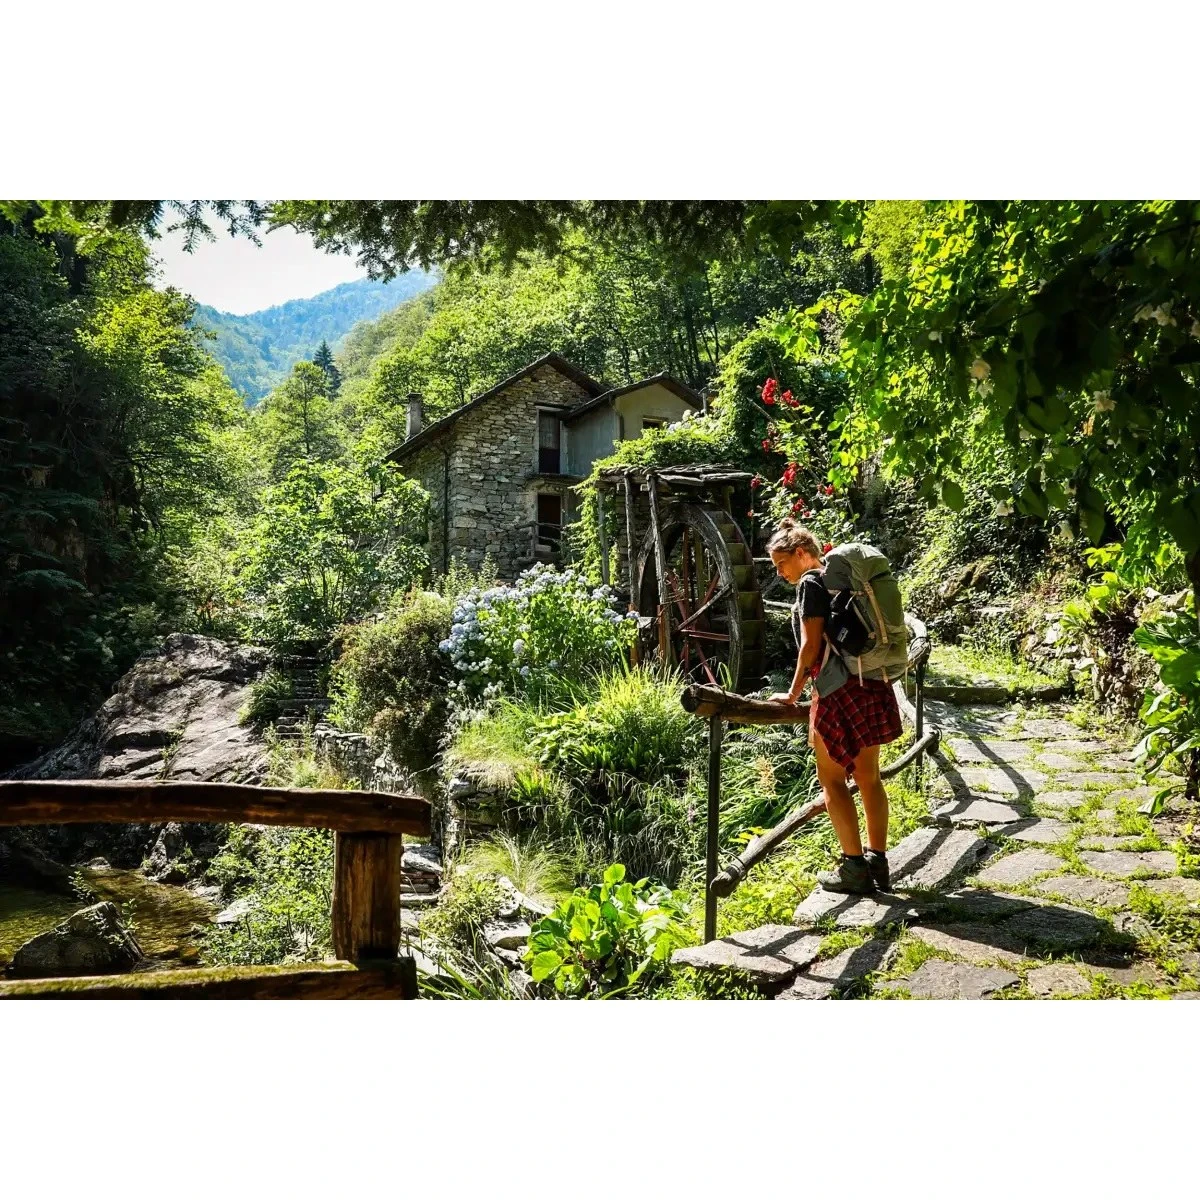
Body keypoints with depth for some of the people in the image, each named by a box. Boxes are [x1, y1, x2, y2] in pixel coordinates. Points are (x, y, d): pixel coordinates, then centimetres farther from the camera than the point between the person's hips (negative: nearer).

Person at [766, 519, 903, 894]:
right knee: (868, 776, 13)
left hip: (839, 688, -8)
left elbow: (811, 645, -11)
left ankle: (854, 867, 2)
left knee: (832, 778, 1)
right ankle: (878, 863, 19)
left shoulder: (810, 583, -6)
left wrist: (793, 693, -4)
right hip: (872, 682, 9)